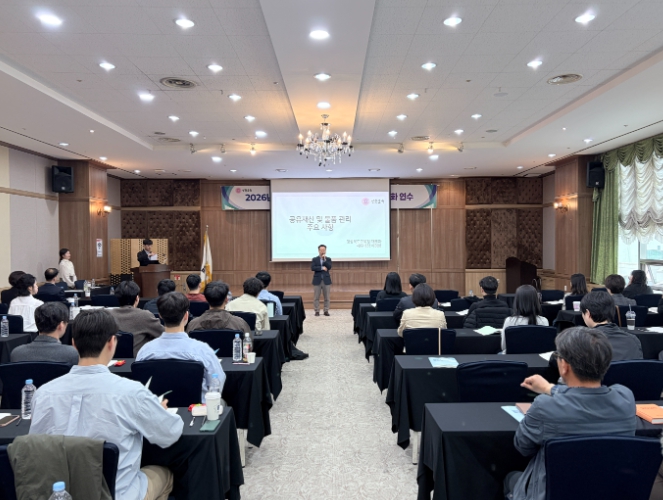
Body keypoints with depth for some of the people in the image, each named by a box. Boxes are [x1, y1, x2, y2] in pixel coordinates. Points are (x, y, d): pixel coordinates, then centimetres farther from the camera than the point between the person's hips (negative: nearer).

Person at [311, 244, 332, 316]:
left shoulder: (328, 259, 8)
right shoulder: (314, 259, 5)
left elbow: (329, 267, -9)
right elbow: (312, 268, -9)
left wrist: (324, 259, -13)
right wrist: (322, 268, -14)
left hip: (326, 280, 1)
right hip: (317, 280, -1)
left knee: (326, 297, 3)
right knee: (316, 297, 0)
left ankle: (326, 310, 11)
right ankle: (317, 311, 7)